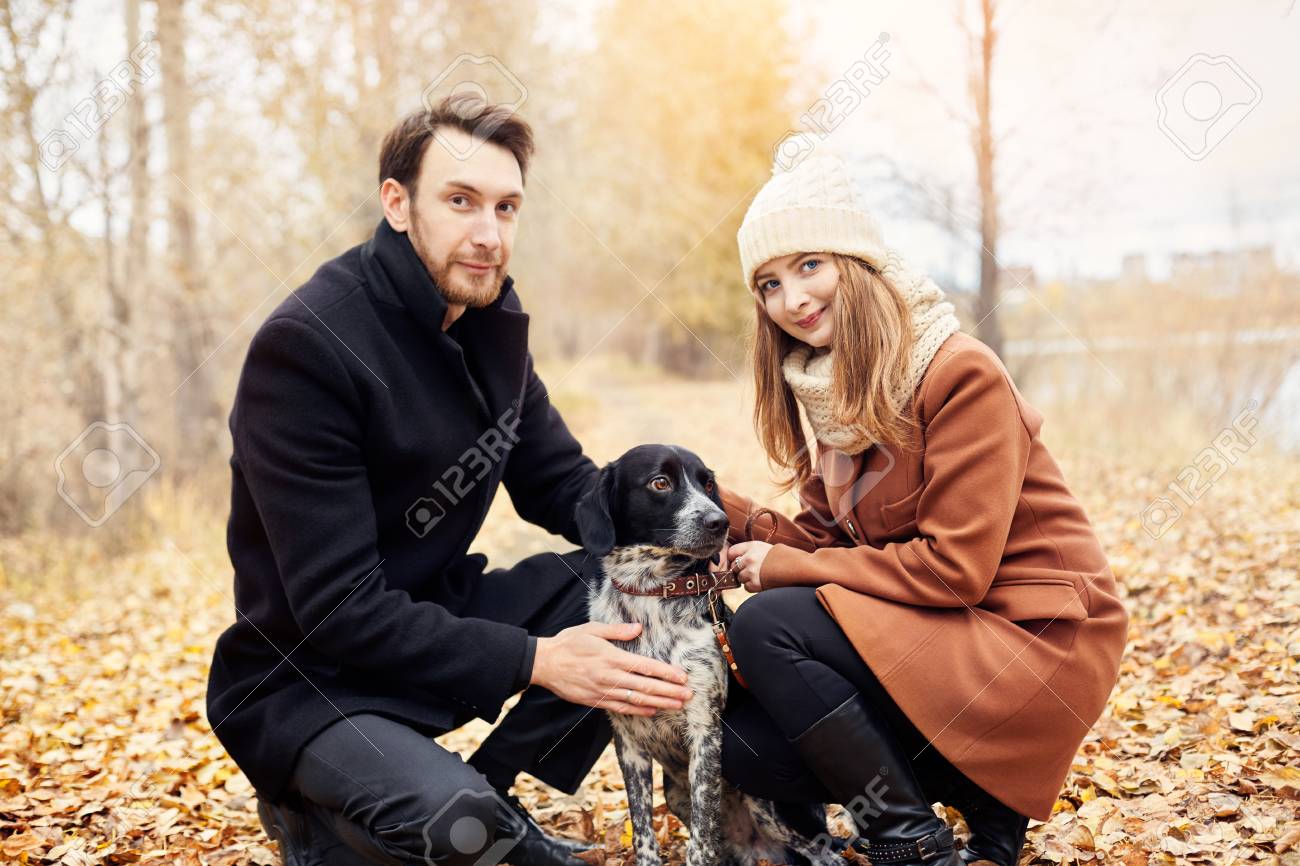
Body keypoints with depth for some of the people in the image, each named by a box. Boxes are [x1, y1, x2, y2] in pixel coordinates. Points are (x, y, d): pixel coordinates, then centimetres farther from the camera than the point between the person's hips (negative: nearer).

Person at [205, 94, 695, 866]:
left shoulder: (489, 316, 0)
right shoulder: (306, 348, -24)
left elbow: (561, 482, 7)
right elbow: (338, 609, -26)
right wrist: (535, 662, -29)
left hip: (437, 617, 8)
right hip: (309, 676, -7)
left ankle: (487, 793, 6)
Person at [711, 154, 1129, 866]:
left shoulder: (961, 372, -17)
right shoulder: (833, 386, 7)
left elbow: (954, 567, -21)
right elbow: (826, 537, 6)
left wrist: (785, 567, -16)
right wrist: (717, 508, -8)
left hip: (1034, 638, -8)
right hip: (937, 636, 8)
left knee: (766, 625, -22)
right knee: (742, 745, -3)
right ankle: (976, 790, 9)